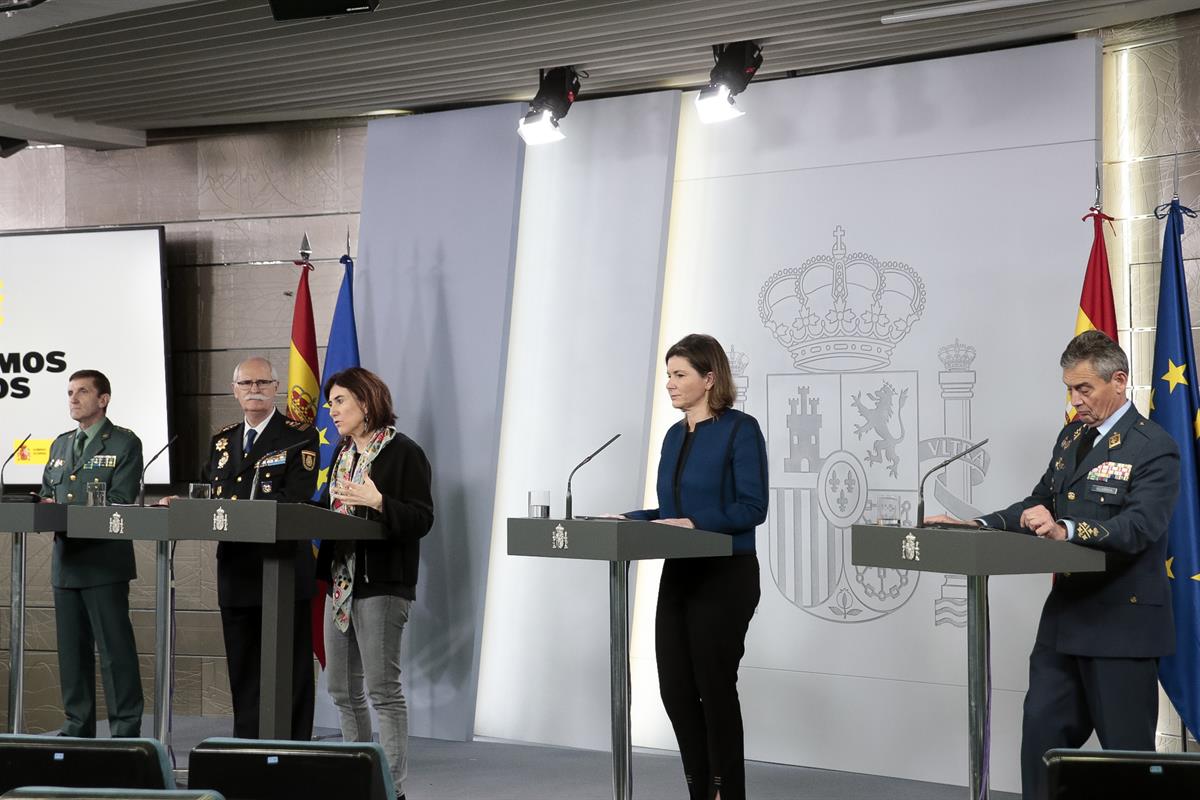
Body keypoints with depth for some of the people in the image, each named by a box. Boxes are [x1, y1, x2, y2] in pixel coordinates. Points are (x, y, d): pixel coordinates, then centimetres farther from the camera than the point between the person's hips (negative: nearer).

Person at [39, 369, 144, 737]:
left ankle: (125, 729, -1)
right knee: (72, 648, 10)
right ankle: (77, 725, 18)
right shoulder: (60, 445, 19)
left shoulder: (124, 444, -3)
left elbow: (120, 502, -12)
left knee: (115, 648, -6)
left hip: (104, 562, -7)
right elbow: (46, 494, 21)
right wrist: (45, 505, -4)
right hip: (66, 561, 7)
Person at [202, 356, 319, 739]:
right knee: (243, 674, 11)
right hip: (237, 572, 6)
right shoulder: (223, 440, 16)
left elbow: (295, 499, -15)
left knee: (290, 673, -1)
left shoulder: (300, 436, -3)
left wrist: (234, 508, -22)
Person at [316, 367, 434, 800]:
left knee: (382, 690, -7)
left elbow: (421, 519, -14)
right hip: (340, 581, 9)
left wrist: (379, 502, -27)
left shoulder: (404, 453, -9)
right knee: (342, 689, 12)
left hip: (382, 582, -9)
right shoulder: (343, 453, 15)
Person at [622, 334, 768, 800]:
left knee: (715, 687, -1)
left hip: (725, 578, -8)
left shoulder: (740, 430, -10)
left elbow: (752, 508, -17)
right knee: (675, 689, 8)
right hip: (679, 576, 8)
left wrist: (694, 524, -23)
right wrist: (627, 519, 3)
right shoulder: (675, 436, 13)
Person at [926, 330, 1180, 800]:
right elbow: (1040, 505, 17)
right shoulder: (1071, 436, 13)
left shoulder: (1153, 449, -12)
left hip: (1122, 621, -8)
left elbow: (1139, 527, -25)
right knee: (1041, 735, 8)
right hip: (1065, 615, 8)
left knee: (1126, 750, 1)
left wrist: (1067, 529, -39)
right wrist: (976, 525, 2)